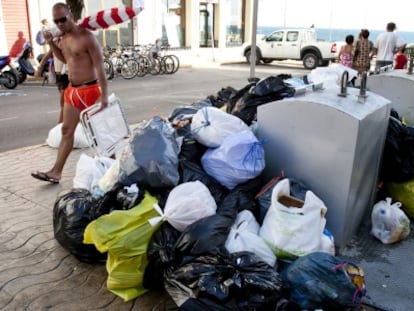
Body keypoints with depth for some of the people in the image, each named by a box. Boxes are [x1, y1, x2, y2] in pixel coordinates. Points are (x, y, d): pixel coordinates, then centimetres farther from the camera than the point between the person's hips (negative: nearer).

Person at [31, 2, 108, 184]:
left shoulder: (87, 38, -16)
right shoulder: (64, 39, 10)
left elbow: (100, 68, -19)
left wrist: (104, 95, -25)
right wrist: (51, 43, 9)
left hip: (89, 90, -8)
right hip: (72, 90, 8)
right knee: (66, 130, 8)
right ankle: (56, 172, 14)